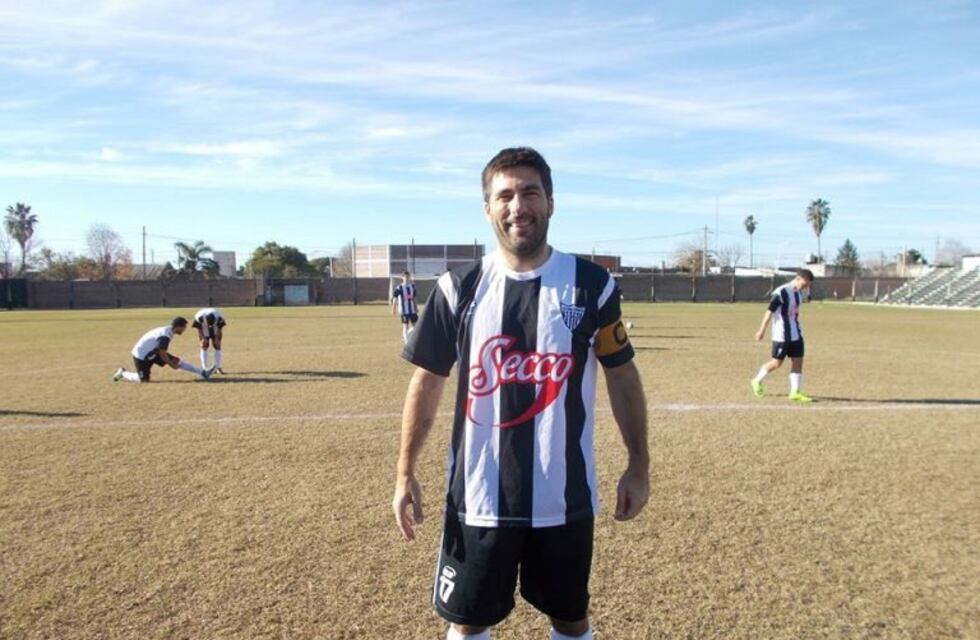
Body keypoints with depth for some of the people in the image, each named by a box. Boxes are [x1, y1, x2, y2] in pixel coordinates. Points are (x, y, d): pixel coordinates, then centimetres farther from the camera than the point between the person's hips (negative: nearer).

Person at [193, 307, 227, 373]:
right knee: (204, 347, -6)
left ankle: (218, 368, -1)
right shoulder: (199, 317, -34)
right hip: (204, 331, 0)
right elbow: (199, 328, -15)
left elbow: (220, 328, -14)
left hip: (216, 331, 1)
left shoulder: (219, 317, -33)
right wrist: (203, 338, -17)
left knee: (217, 346, -5)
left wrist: (217, 338, -13)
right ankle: (204, 368, -2)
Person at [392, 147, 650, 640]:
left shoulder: (591, 285, -6)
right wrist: (405, 472, 2)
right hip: (479, 498, 1)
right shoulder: (459, 289, -5)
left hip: (564, 498, 0)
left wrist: (638, 465, 2)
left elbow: (622, 376, 3)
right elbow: (427, 381, 2)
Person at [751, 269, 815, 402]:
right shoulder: (781, 293, -18)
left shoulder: (799, 292, 8)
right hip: (782, 335, -8)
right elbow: (769, 311, -15)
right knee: (777, 362, 0)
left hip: (796, 334, 8)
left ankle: (795, 392, 9)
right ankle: (757, 381, 21)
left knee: (798, 361, 4)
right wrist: (762, 330, -14)